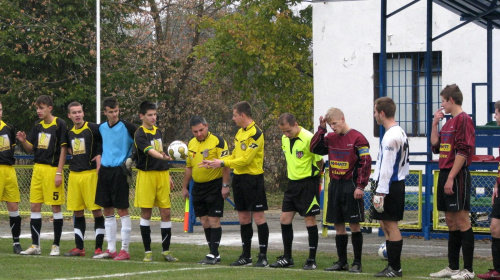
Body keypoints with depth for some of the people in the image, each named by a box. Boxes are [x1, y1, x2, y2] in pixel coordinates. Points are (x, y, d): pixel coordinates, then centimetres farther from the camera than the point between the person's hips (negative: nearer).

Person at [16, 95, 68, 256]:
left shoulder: (59, 125, -7)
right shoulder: (38, 125, 12)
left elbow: (63, 149, -9)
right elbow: (31, 149, 15)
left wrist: (59, 173, -13)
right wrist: (23, 141, -7)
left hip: (53, 169, -6)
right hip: (38, 169, 6)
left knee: (55, 207, 0)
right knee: (35, 207, 5)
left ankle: (56, 245, 6)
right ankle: (35, 246, 10)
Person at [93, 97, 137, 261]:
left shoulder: (127, 127, -8)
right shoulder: (101, 128, 10)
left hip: (119, 171, -6)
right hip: (105, 170, 6)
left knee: (122, 210, -5)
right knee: (107, 211, 8)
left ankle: (125, 250, -2)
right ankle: (111, 249, 15)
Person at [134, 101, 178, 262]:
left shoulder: (157, 131, 14)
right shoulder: (140, 134, -9)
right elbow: (150, 151, -26)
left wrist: (168, 175, 22)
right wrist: (165, 157, -44)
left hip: (162, 174, 6)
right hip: (147, 175, -6)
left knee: (166, 213, 2)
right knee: (146, 213, 0)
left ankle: (166, 251, 8)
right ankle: (147, 251, 7)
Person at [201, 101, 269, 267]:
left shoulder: (255, 133, -14)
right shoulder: (240, 132, 14)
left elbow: (245, 160, -19)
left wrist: (222, 163, -14)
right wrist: (214, 163, 10)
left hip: (253, 178, -9)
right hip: (239, 178, 9)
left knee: (258, 217, -5)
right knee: (243, 218, 11)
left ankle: (263, 257, -1)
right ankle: (246, 256, 17)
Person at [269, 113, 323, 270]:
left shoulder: (308, 138, -18)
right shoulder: (285, 139, 7)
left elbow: (319, 161, -11)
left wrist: (314, 175, 0)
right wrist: (292, 174, 14)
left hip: (308, 182, -8)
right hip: (292, 182, 8)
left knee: (310, 221, -2)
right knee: (284, 220, 6)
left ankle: (312, 260, 6)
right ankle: (287, 258, 16)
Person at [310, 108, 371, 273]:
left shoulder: (357, 138, -9)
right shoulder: (330, 138, 10)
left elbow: (366, 163, -10)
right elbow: (314, 148, 8)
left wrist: (360, 186, -14)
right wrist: (321, 129, 1)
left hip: (350, 186, -6)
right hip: (334, 185, 6)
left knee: (354, 225, -3)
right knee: (338, 225, 9)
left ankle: (357, 263, 2)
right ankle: (342, 262, 16)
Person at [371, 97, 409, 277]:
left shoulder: (391, 136, -17)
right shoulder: (400, 132, 15)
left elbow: (386, 168, -20)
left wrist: (380, 193, -20)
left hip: (390, 186, -10)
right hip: (398, 183, 10)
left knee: (390, 224, -6)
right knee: (386, 224, 15)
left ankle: (395, 269, -3)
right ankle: (392, 266, 18)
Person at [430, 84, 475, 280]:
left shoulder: (463, 119, -11)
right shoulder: (448, 122, 18)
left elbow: (463, 152, -18)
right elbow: (435, 146, 22)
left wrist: (451, 177, -21)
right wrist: (435, 123, 15)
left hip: (457, 176, -10)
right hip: (445, 175, 10)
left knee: (461, 221, -9)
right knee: (451, 222, 12)